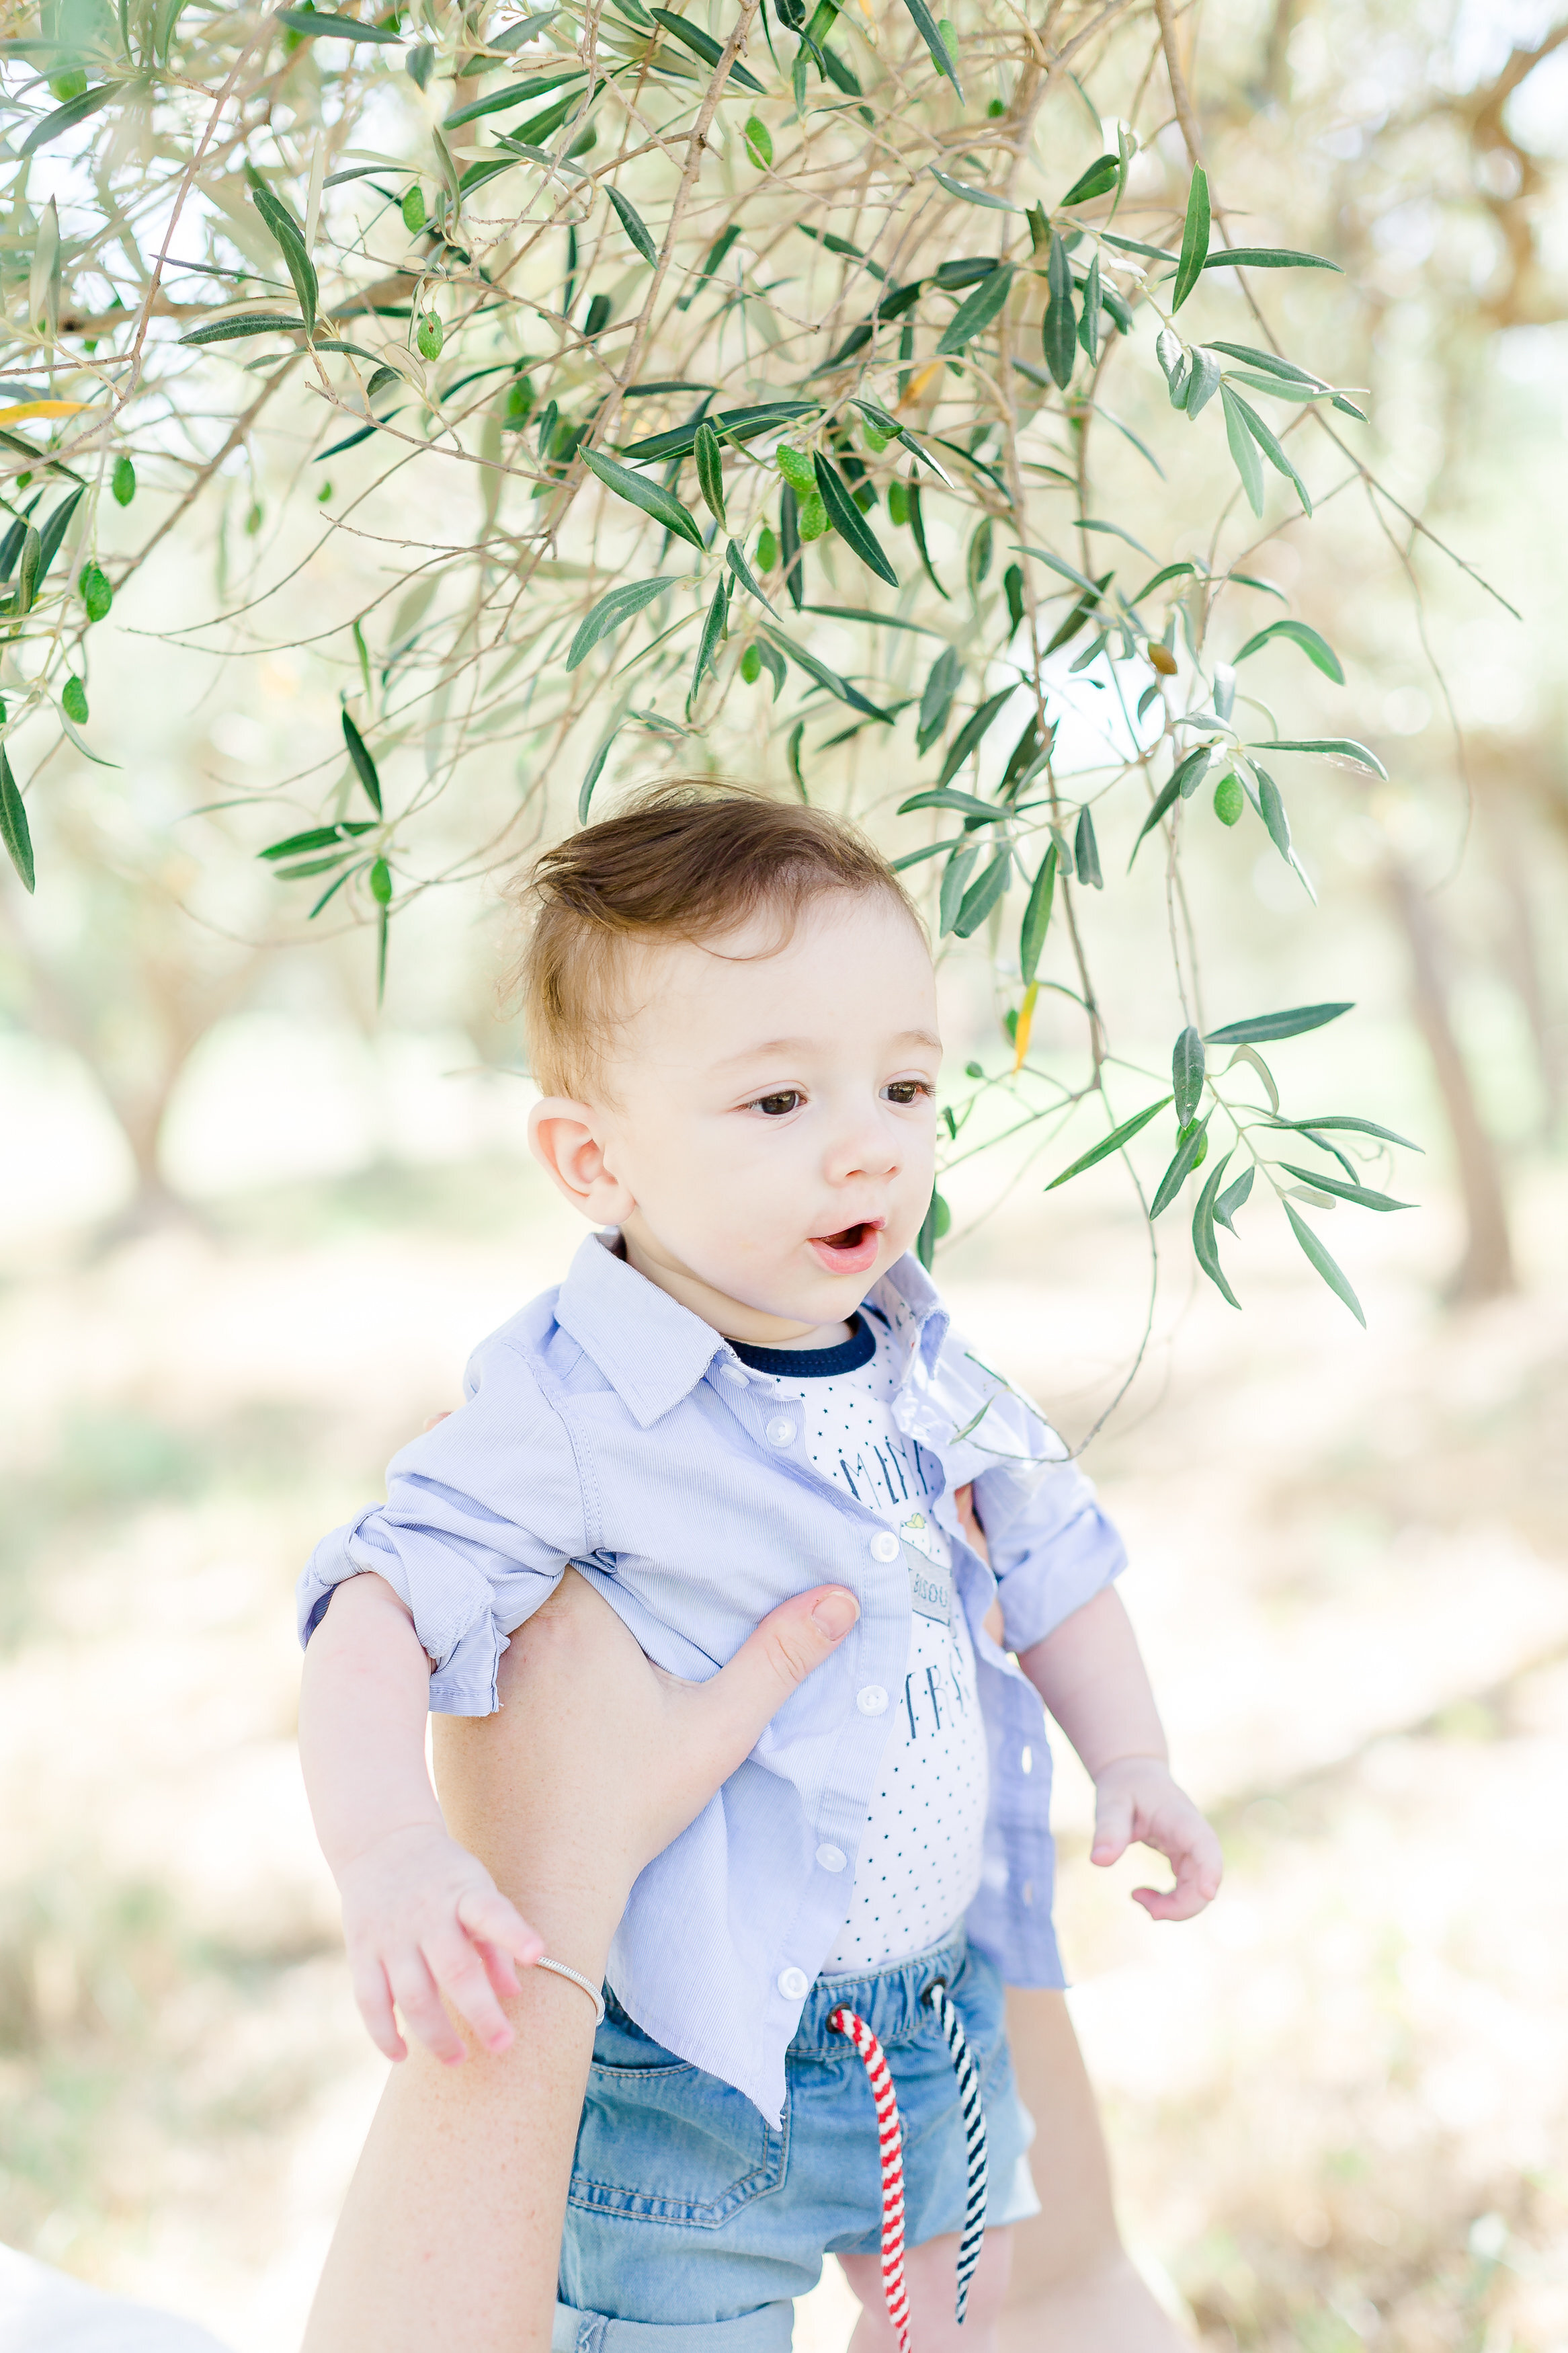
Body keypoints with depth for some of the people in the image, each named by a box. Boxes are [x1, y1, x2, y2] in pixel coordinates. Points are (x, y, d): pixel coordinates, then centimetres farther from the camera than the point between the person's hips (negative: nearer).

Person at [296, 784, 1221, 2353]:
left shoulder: (915, 1359, -4)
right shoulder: (571, 1412, -24)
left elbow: (1045, 1545, 10)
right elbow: (378, 1617, -29)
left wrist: (1130, 1764, 7)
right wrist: (386, 1847, -44)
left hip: (937, 2003, 7)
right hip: (691, 2064, -6)